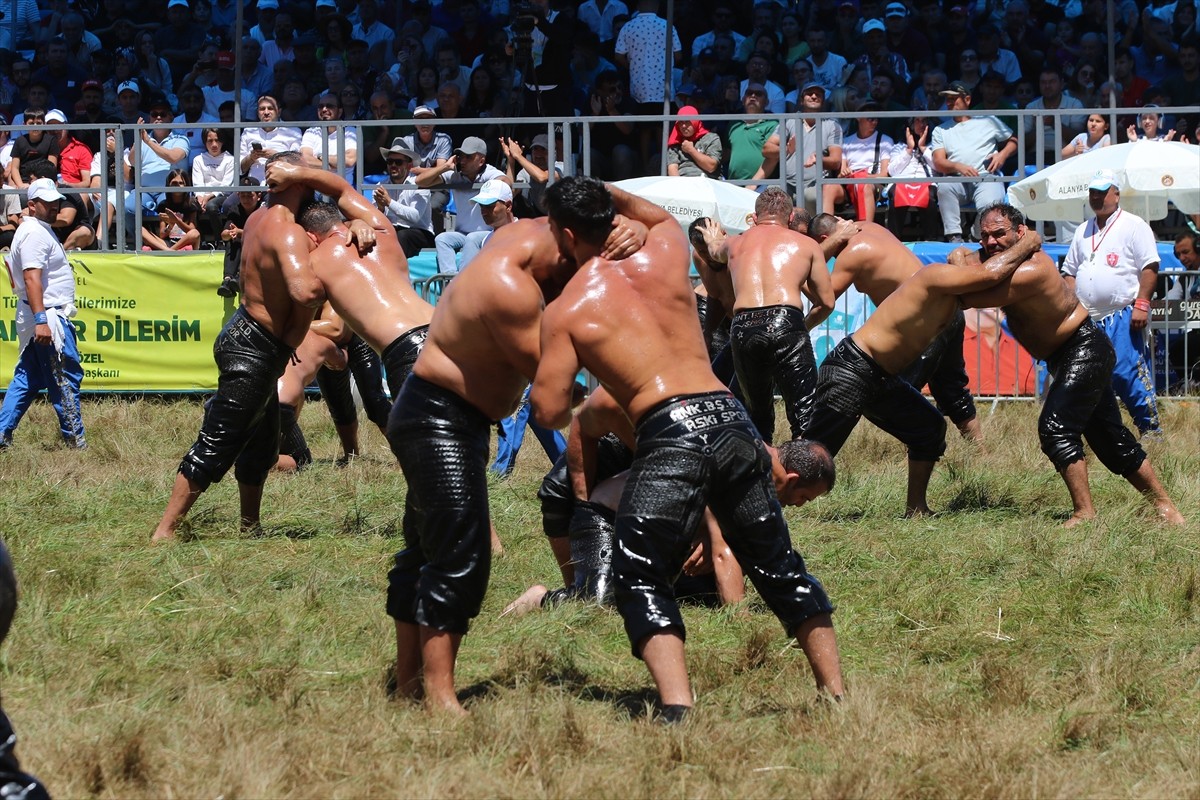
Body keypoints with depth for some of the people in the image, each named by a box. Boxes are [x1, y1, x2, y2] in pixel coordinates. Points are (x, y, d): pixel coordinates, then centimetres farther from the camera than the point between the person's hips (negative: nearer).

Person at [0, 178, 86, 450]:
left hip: (45, 317, 11)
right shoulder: (34, 233, -14)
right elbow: (31, 277, -23)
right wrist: (41, 320, -30)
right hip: (49, 316, -11)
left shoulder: (42, 231, 18)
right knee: (65, 377, -4)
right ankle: (74, 438, 1)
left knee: (27, 379, 11)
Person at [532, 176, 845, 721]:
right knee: (778, 568, 18)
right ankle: (835, 690, 21)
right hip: (729, 417, 5)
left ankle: (676, 707, -15)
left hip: (670, 433, -5)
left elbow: (549, 412, -2)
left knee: (640, 581, 4)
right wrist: (606, 200, 34)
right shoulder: (664, 254, 14)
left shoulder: (565, 312, 2)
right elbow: (661, 215, 41)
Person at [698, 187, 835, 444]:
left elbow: (716, 254, 52)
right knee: (804, 413, -5)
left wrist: (714, 241, 76)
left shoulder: (735, 243, 26)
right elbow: (827, 300, 17)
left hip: (743, 328, 3)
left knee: (758, 413, 20)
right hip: (786, 323, -3)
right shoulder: (805, 245, 17)